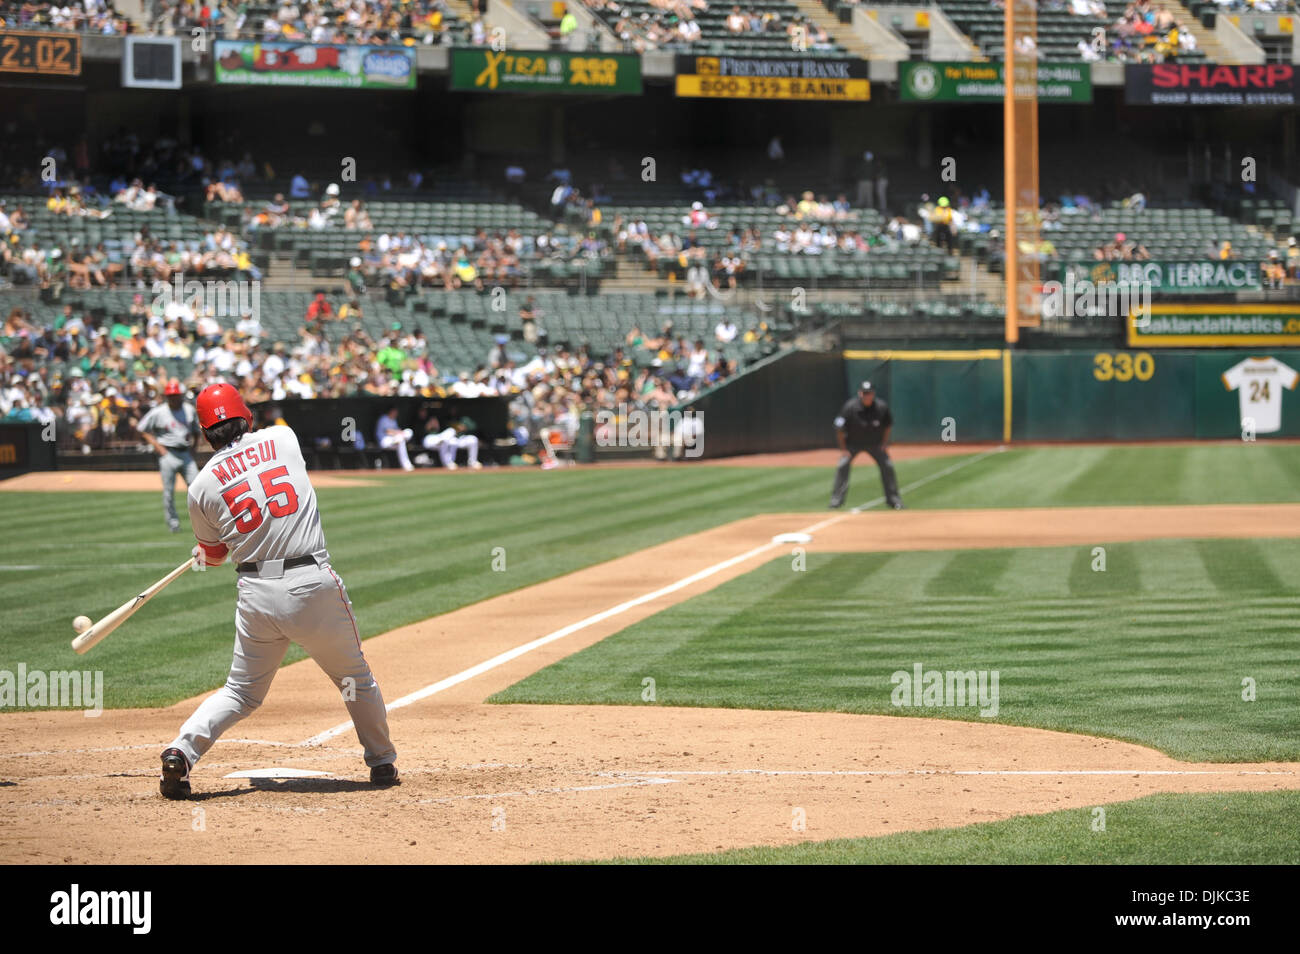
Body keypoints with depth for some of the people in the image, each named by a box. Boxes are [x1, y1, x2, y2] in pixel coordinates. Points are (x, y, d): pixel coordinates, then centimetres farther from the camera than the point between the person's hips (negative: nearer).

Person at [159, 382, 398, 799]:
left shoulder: (202, 487, 2)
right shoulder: (282, 438, 5)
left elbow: (213, 556, 15)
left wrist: (204, 553, 39)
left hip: (257, 593, 1)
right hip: (315, 585, -1)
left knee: (242, 692, 14)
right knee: (355, 678, 19)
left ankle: (181, 752, -5)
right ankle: (382, 762, 28)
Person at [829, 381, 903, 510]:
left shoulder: (882, 407, -18)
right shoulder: (850, 407, -25)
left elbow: (888, 426, 1)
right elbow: (839, 429, -15)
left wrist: (883, 445, -4)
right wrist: (843, 449, -15)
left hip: (875, 443, 2)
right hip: (853, 443, -2)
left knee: (887, 465, -6)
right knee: (842, 465, -18)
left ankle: (893, 499, 10)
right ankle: (836, 500, -10)